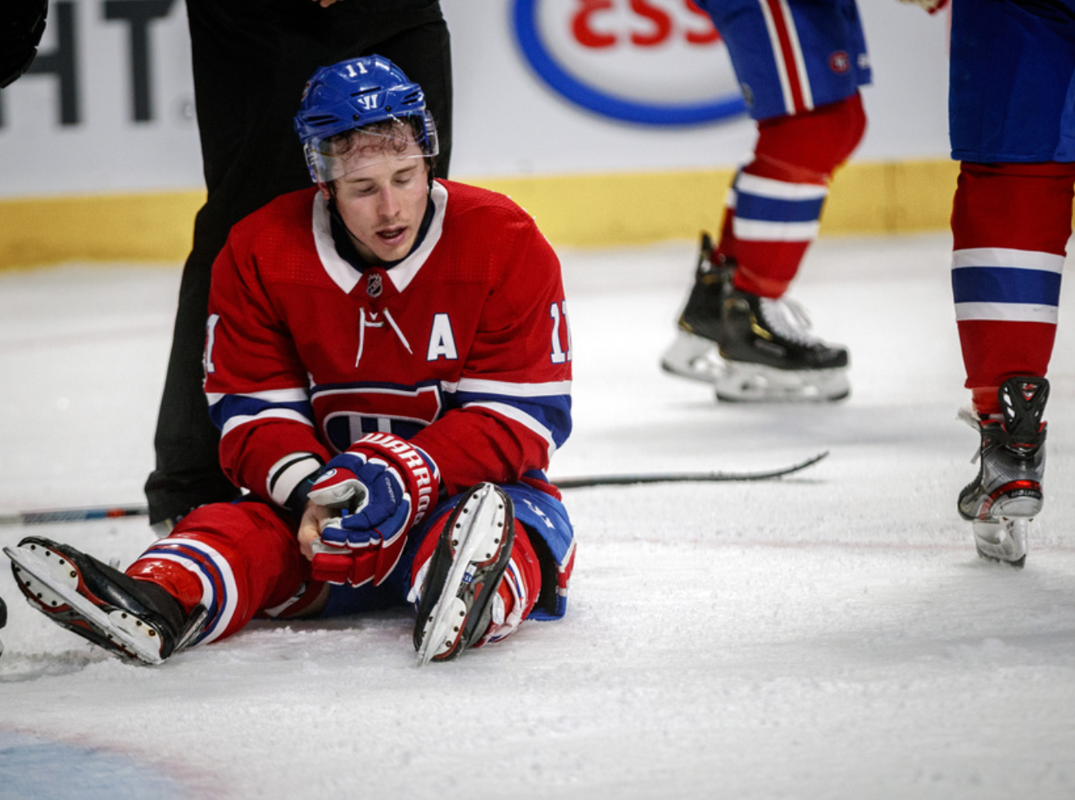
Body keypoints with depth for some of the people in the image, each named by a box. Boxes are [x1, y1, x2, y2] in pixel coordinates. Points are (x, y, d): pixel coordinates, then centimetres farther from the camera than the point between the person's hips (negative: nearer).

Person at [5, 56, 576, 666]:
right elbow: (253, 417, -3)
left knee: (521, 516, -38)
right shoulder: (260, 255, -4)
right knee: (243, 530, -27)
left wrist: (400, 477, -28)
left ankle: (476, 597, -71)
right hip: (333, 487, 3)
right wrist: (311, 490, -26)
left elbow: (516, 418, -14)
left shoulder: (506, 245, -11)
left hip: (467, 484, -3)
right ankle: (158, 602, -57)